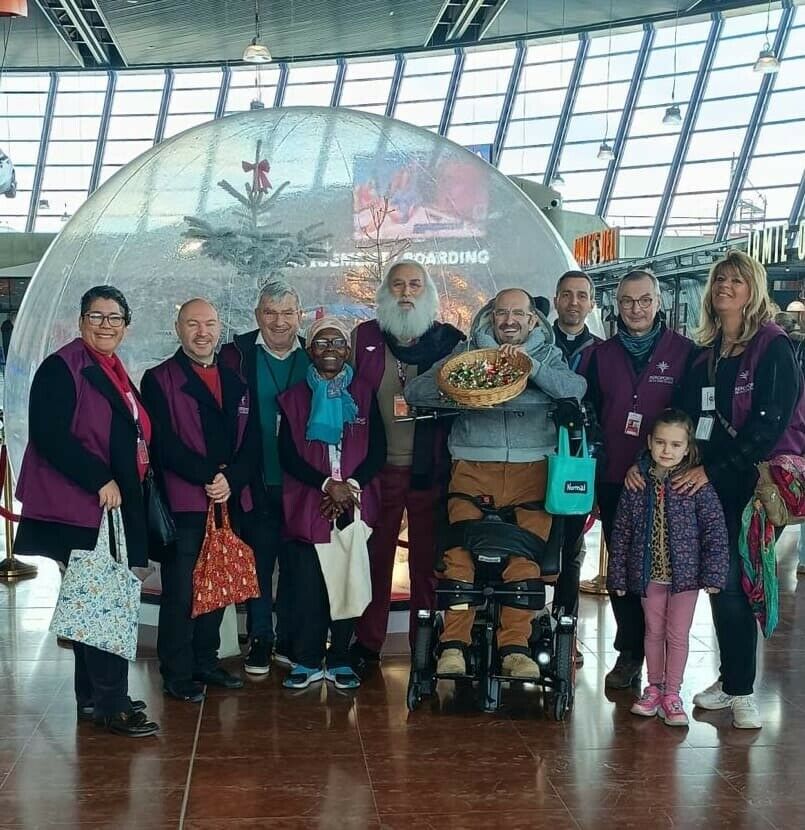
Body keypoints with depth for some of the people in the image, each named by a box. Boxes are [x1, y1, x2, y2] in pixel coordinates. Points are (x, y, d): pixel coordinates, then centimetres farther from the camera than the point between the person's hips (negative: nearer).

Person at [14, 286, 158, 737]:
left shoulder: (117, 374, 17)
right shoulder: (62, 368, -9)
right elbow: (49, 435, -18)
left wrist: (126, 485, 8)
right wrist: (100, 481, -20)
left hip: (114, 505, 9)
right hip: (77, 508, -9)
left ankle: (94, 698, 22)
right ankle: (110, 703, -1)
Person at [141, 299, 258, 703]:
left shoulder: (236, 383, 16)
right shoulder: (159, 380, 1)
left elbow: (251, 443, 10)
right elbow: (165, 444, -10)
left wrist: (231, 480, -7)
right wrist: (209, 476, -15)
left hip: (229, 502, 5)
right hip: (182, 502, -5)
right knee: (180, 591, -2)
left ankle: (206, 662, 23)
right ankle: (177, 674, 8)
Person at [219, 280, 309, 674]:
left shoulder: (314, 357, 5)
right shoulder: (237, 354, 0)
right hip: (256, 482, -1)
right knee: (258, 561, 6)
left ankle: (291, 639, 23)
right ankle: (260, 639, 19)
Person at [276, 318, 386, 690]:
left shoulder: (363, 393, 9)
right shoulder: (294, 398, 8)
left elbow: (378, 451, 4)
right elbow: (288, 456, 1)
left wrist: (351, 485, -10)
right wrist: (327, 485, -12)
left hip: (355, 503, 1)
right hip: (307, 505, -1)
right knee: (308, 585, -3)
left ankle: (340, 660, 14)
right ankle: (308, 661, 9)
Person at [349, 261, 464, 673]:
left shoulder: (449, 340, 3)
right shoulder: (363, 337, 6)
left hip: (430, 469, -1)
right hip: (379, 469, 1)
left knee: (427, 559, 6)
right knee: (374, 557, 7)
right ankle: (367, 643, 18)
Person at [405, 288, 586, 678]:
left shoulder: (548, 356, 18)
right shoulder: (466, 352, 17)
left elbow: (576, 389, -3)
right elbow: (414, 391, 10)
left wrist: (530, 365, -13)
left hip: (531, 468, 0)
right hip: (472, 467, 0)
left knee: (526, 555, -17)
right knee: (460, 553, -17)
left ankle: (515, 646, -11)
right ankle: (454, 644, -13)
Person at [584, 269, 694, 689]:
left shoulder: (683, 351, 0)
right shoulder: (602, 354, 8)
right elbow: (588, 414, 10)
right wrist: (590, 477, 5)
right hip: (614, 480, 3)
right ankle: (630, 652, 20)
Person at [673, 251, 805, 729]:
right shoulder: (706, 355, 15)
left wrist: (712, 470, -17)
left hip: (754, 482, -6)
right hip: (711, 486, 6)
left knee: (733, 582, -8)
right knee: (722, 582, 8)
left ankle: (741, 690, 3)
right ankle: (732, 681, 21)